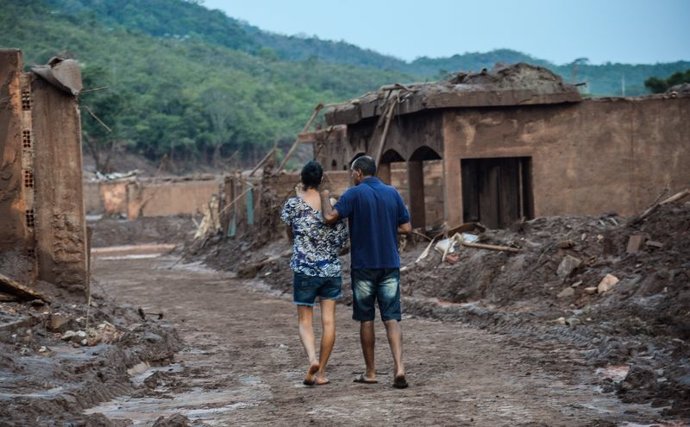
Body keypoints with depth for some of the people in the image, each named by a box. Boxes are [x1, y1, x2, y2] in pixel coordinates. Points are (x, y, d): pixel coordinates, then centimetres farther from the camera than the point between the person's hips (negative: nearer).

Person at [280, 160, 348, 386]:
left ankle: (312, 359, -20)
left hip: (304, 269, -2)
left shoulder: (293, 204, -6)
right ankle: (321, 371, 8)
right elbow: (343, 238, 3)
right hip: (331, 269, 2)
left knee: (305, 321, 5)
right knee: (328, 320, 7)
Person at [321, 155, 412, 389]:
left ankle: (370, 372, 15)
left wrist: (325, 197, 0)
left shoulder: (354, 194, -8)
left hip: (364, 265, -3)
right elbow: (406, 227, 6)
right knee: (391, 318, 0)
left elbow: (330, 217, -18)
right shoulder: (392, 193, 5)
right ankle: (399, 366, -17)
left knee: (366, 319, 9)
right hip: (390, 264, 3)